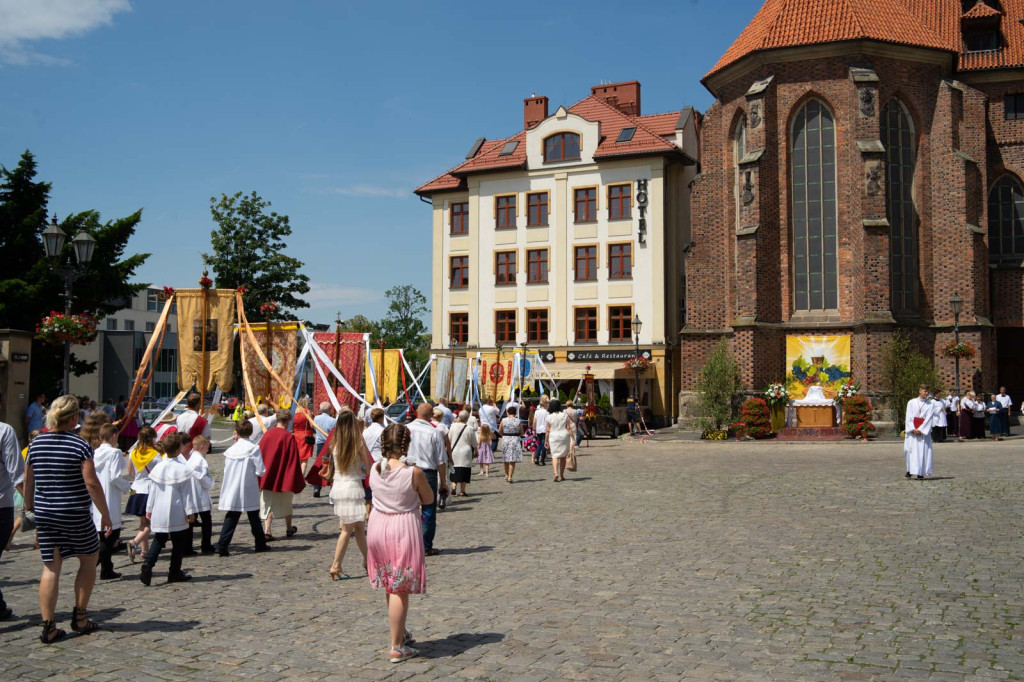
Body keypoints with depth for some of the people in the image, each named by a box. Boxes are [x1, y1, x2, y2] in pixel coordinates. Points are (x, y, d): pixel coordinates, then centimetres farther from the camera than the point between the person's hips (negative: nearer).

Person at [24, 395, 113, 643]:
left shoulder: (36, 444, 4)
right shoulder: (80, 446, -12)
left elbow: (28, 482, 11)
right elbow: (91, 483, -15)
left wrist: (29, 507, 25)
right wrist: (105, 513, -7)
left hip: (44, 514, 5)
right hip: (75, 515, -4)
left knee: (51, 568, 8)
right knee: (89, 560, 15)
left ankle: (48, 626, 6)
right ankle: (80, 617, 18)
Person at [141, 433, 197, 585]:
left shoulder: (157, 468, 1)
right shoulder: (183, 469, -11)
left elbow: (152, 491, 7)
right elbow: (187, 493, -8)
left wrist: (149, 509, 17)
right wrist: (190, 511, -3)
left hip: (159, 513, 4)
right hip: (177, 514, -4)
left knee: (158, 540, 14)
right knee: (179, 542, 8)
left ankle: (148, 564, -7)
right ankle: (175, 572, 12)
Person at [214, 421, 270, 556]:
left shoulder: (230, 450, -1)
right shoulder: (254, 449, -12)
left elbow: (226, 469, 9)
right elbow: (261, 471, -13)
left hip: (232, 491, 2)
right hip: (249, 491, -2)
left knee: (231, 518, 6)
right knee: (254, 517, 11)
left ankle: (222, 545, -4)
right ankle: (260, 544, 21)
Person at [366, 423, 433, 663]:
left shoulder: (374, 470, -3)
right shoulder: (414, 472, -16)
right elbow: (428, 499, -3)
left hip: (378, 529, 5)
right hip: (403, 530, -5)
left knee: (390, 587, 21)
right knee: (400, 590, 2)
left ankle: (401, 633, 38)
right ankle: (397, 648, 8)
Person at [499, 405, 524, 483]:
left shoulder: (503, 420, -4)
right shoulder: (519, 421, -5)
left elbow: (500, 431, 3)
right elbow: (521, 433, 0)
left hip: (505, 439, 2)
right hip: (515, 440, -2)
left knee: (506, 459, 18)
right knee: (513, 460, 1)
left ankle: (506, 475, 31)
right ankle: (510, 477, -4)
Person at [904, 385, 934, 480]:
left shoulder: (930, 405, 4)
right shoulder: (911, 403, 6)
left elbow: (928, 419, -4)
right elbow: (909, 417, 0)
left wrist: (920, 430, -13)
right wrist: (913, 429, -12)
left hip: (924, 432, -1)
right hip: (912, 431, 1)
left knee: (922, 451, -4)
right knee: (910, 450, -2)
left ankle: (920, 473, -1)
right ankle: (910, 470, 10)